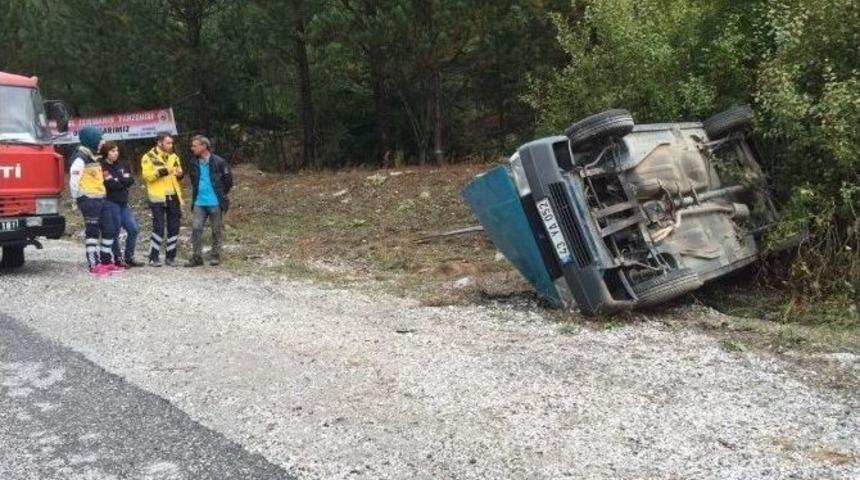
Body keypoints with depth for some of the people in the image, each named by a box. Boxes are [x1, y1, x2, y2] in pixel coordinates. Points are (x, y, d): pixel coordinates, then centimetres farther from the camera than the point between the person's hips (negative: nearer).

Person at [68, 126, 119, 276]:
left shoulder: (92, 157, 18)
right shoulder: (80, 158, -13)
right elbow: (74, 181, -19)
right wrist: (80, 200, -14)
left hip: (99, 199, 9)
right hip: (89, 201, -9)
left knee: (109, 229, 9)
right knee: (92, 232, -4)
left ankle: (106, 261, 18)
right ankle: (94, 265, 1)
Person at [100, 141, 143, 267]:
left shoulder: (121, 165, 13)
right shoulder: (103, 167, -8)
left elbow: (131, 180, 4)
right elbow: (112, 184, -19)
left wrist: (118, 180, -10)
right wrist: (123, 180, -5)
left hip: (123, 202, 7)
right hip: (110, 202, -7)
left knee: (134, 229, 5)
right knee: (115, 232, 1)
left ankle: (129, 257, 16)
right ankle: (118, 259, 13)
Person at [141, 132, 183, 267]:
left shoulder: (174, 157, 14)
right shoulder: (149, 157, -3)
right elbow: (146, 176, -13)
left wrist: (179, 174, -1)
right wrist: (161, 171, -23)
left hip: (173, 197, 5)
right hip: (158, 197, -5)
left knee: (174, 228, 5)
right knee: (158, 227, -6)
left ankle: (170, 257, 14)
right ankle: (153, 257, 3)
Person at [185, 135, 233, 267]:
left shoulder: (219, 162, -11)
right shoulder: (194, 163, 5)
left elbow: (228, 180, -4)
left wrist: (221, 195, 2)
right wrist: (196, 195, 15)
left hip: (215, 202, -4)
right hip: (199, 203, 5)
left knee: (217, 230, 6)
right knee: (196, 228, -1)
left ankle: (215, 256, 18)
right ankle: (197, 257, 4)